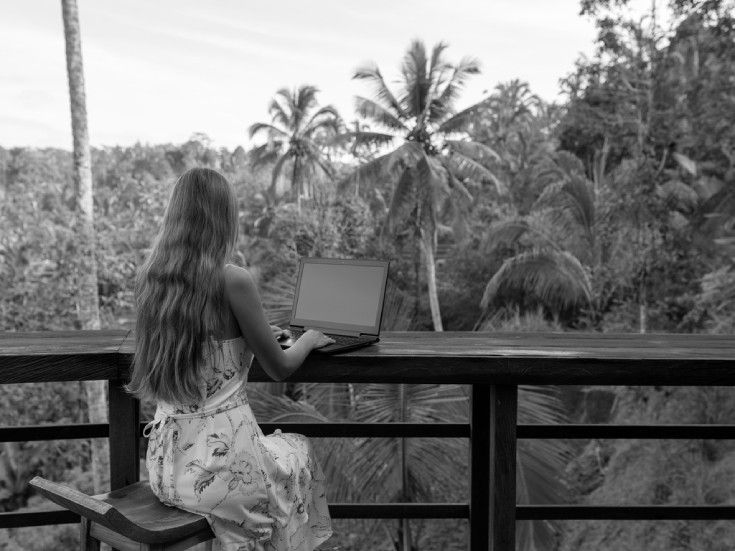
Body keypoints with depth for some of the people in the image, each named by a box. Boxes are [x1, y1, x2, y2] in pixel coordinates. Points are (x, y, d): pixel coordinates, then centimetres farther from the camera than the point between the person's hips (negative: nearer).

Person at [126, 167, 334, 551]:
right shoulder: (233, 281, -19)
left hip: (167, 462, 6)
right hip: (221, 461, -6)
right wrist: (308, 339, 13)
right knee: (297, 449, 27)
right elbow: (280, 369, -7)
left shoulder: (146, 277, 0)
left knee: (273, 446, 34)